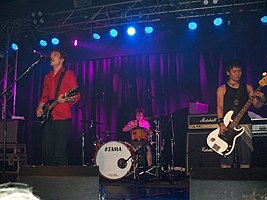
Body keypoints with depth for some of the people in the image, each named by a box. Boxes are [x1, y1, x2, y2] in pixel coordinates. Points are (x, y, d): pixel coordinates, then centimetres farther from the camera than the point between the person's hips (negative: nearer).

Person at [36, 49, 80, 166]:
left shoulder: (68, 74, 2)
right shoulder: (48, 77, 21)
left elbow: (76, 96, -5)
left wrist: (66, 99, -24)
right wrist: (40, 107, 8)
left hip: (63, 118, -6)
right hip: (49, 118, 6)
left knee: (60, 152, -9)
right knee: (47, 151, 5)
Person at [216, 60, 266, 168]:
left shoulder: (247, 87, 14)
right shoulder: (222, 89, 7)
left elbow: (256, 105, 10)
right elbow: (220, 107, -3)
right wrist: (221, 123, -18)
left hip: (244, 124, 2)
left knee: (245, 160, 1)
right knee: (226, 161, -5)